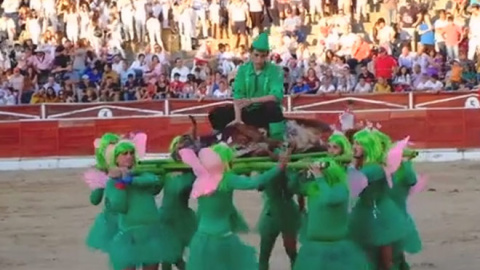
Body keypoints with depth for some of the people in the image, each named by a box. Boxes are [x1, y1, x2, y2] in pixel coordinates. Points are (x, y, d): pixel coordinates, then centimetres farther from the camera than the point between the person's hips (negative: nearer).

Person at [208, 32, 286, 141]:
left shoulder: (275, 71, -10)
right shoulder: (243, 69, -1)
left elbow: (277, 95, -23)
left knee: (272, 106, -37)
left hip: (266, 113, -3)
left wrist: (251, 100, -34)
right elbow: (238, 95, -11)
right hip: (247, 112, 3)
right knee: (216, 115, -14)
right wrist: (238, 119, -27)